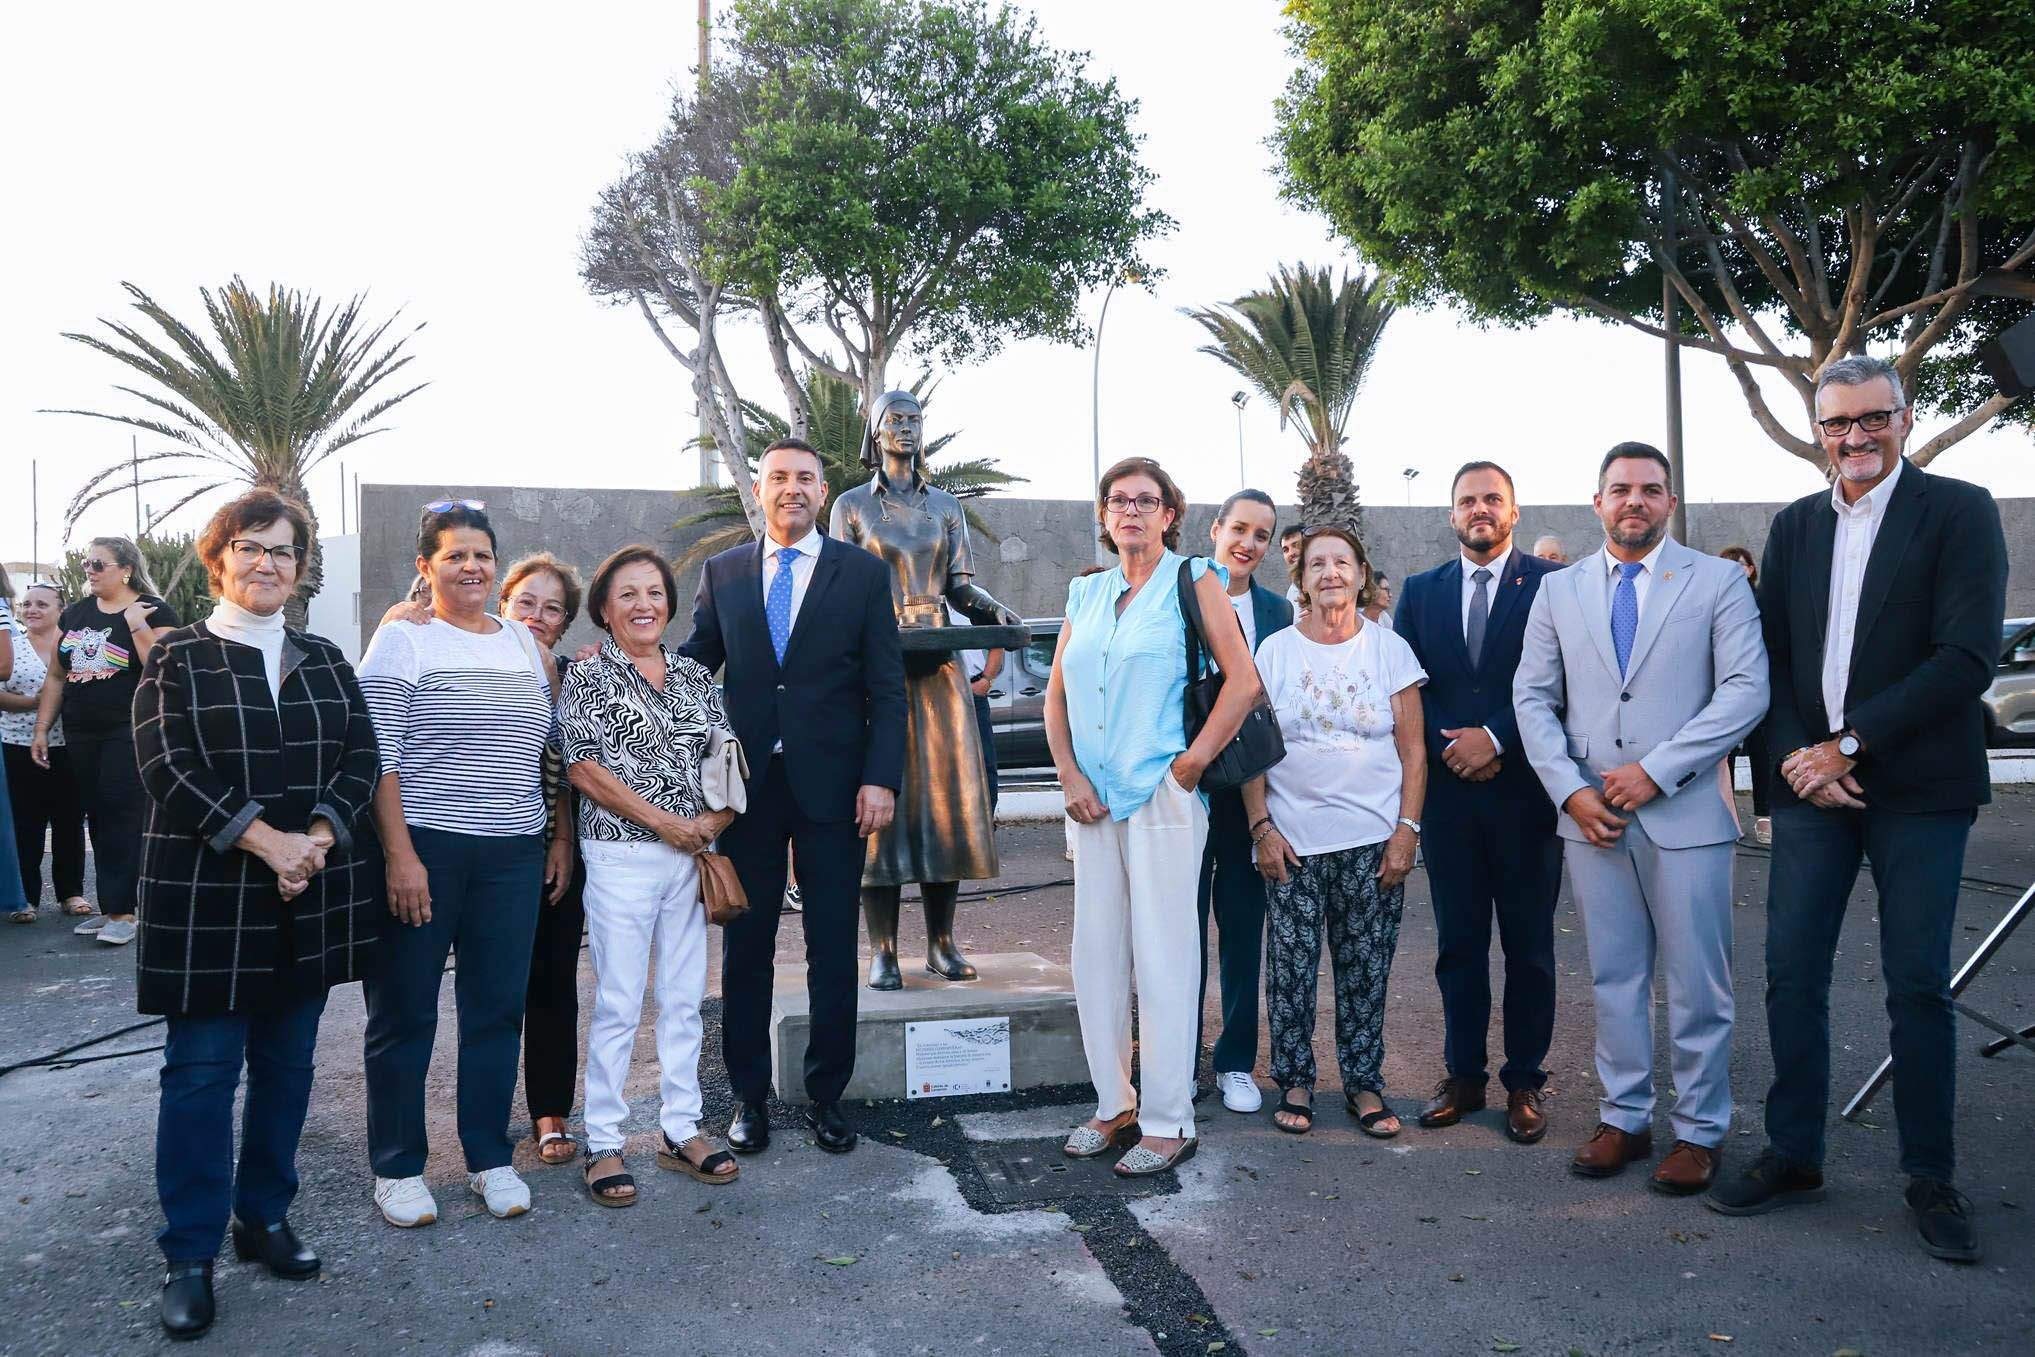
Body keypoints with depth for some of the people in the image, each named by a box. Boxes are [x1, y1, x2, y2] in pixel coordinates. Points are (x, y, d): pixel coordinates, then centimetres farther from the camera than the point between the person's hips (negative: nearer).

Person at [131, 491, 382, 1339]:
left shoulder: (325, 660, 12)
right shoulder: (177, 656, 2)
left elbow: (360, 759, 4)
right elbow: (168, 766, -10)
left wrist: (318, 839, -14)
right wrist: (268, 841, -19)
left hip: (311, 897, 4)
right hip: (206, 898, -3)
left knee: (288, 1064, 10)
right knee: (201, 1070, 0)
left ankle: (265, 1217, 25)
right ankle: (189, 1254, 10)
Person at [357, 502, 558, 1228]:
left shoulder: (525, 641, 12)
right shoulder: (401, 638, -3)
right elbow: (378, 756, -9)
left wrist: (559, 840, 11)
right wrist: (400, 855, -16)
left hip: (513, 854, 5)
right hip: (422, 848, -4)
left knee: (498, 1008, 10)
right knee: (404, 1013, 6)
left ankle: (490, 1158, 24)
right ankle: (397, 1167, 20)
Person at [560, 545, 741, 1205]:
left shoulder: (695, 676, 11)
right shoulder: (587, 678, -2)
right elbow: (585, 769, -10)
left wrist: (715, 819, -8)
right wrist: (666, 823, -13)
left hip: (692, 855, 5)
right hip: (621, 855, -4)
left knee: (684, 997, 11)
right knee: (618, 1003, -1)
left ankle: (681, 1130, 22)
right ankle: (603, 1144, 9)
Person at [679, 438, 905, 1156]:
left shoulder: (863, 572, 3)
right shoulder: (722, 572, 9)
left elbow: (887, 688, 0)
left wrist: (881, 778, -9)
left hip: (831, 787, -1)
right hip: (745, 785, 2)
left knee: (833, 948, 6)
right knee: (746, 944, 8)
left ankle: (826, 1095, 19)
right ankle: (749, 1095, 21)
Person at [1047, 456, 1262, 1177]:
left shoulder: (1194, 582, -1)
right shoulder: (1086, 594, 14)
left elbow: (1243, 680, -8)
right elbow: (1056, 693, 14)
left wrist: (1191, 763, -12)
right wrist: (1070, 775, 1)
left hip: (1161, 795, -5)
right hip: (1094, 796, 6)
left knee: (1162, 955, -3)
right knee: (1095, 954, 9)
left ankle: (1169, 1122, 7)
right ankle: (1114, 1105, 22)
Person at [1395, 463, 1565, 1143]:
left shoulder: (1550, 583, 0)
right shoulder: (1420, 591, 11)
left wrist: (1496, 740, -15)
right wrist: (1452, 746, -7)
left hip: (1526, 788, -3)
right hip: (1448, 789, 3)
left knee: (1528, 946, 6)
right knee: (1458, 942, 9)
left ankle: (1525, 1081, 18)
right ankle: (1463, 1074, 20)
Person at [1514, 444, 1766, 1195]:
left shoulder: (1718, 582, 1)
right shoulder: (1560, 590, 10)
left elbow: (1745, 690, -7)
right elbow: (1533, 697, 7)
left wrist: (1656, 770, -15)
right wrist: (1571, 788, -6)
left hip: (1685, 813, -2)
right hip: (1590, 815, 3)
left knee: (1697, 984, 5)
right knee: (1614, 977, 11)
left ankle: (1699, 1130, 19)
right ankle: (1623, 1118, 23)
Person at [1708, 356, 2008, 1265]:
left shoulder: (1958, 512, -3)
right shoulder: (1793, 527, 11)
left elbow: (1967, 658, -12)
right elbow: (1770, 659, 10)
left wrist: (1851, 745, -15)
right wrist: (1796, 757, -5)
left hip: (1917, 788, -4)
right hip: (1810, 782, 4)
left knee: (1918, 985, 2)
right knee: (1791, 975, 5)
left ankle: (1931, 1181, 17)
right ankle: (1793, 1157, 18)